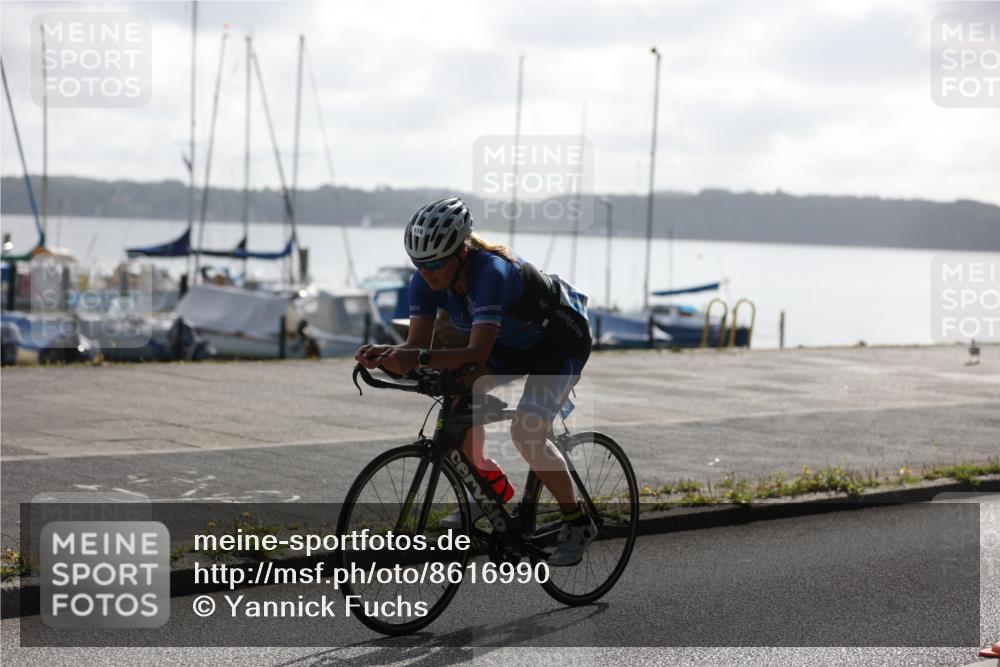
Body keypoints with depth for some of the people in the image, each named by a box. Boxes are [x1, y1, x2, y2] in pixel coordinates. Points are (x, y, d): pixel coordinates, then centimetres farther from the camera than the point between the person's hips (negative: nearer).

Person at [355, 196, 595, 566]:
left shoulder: (491, 272, -37)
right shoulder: (426, 282, -17)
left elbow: (477, 353, -44)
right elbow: (417, 344, -21)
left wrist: (419, 359, -56)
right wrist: (384, 355, -41)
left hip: (561, 340, -7)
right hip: (513, 342, 7)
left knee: (526, 430, -23)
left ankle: (577, 523, -6)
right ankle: (494, 486, 8)